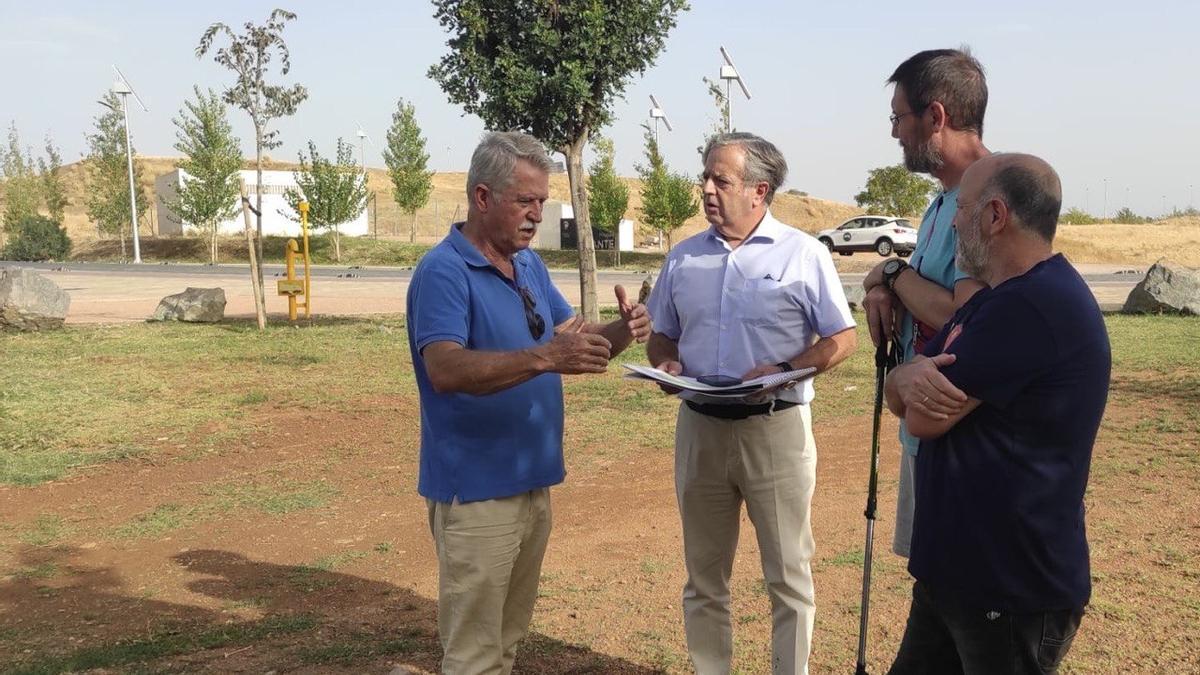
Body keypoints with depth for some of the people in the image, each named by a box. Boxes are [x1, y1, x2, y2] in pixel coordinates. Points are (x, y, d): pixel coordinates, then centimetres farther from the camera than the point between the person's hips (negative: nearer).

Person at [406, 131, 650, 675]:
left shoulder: (529, 264, 8)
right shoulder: (443, 272, -17)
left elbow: (571, 336, 12)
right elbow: (445, 369, -31)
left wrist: (621, 333, -10)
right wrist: (543, 358, -42)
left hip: (531, 481, 8)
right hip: (476, 490, -8)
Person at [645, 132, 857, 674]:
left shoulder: (803, 254, -3)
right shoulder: (684, 257, 9)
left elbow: (842, 340, -3)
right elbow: (660, 337, 16)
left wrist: (783, 371, -18)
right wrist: (665, 363, -7)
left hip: (776, 425, -4)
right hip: (699, 426, 4)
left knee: (788, 574, 5)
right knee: (704, 575, 14)